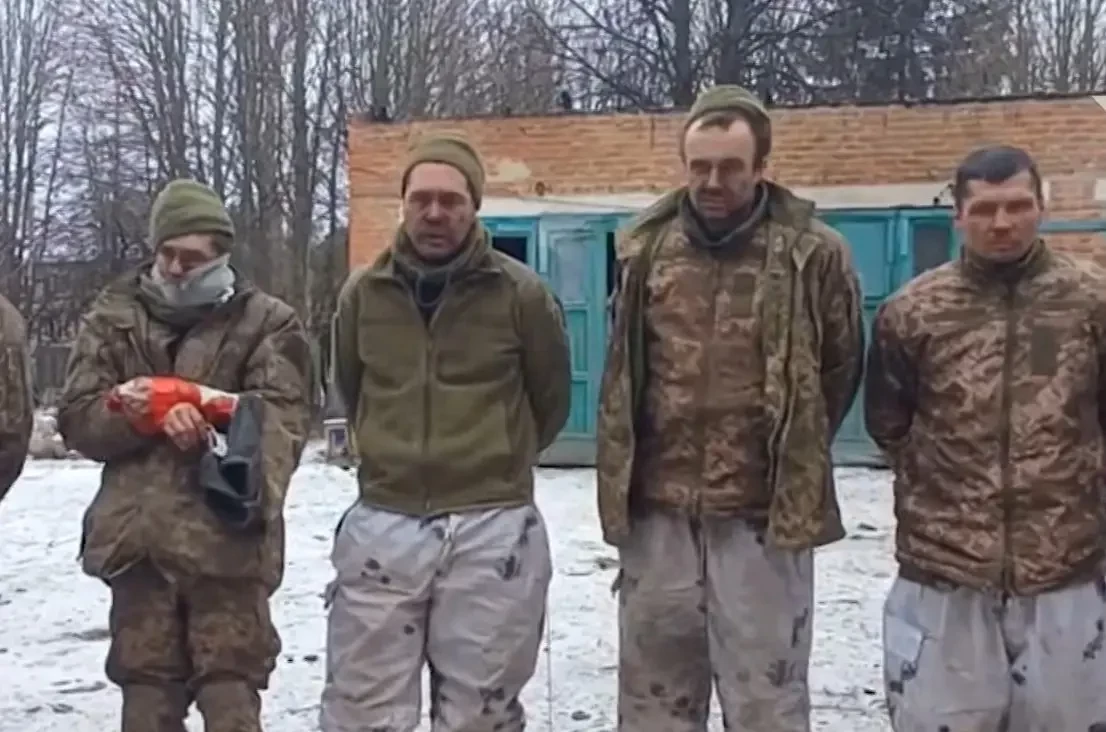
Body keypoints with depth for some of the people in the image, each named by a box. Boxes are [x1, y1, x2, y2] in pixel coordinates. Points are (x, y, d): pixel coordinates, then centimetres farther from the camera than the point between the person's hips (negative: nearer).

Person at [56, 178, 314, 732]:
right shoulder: (114, 316, 13)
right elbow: (77, 419, 9)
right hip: (138, 534, 3)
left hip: (227, 533, -3)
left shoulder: (266, 322, 5)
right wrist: (130, 411, -13)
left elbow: (281, 416, -7)